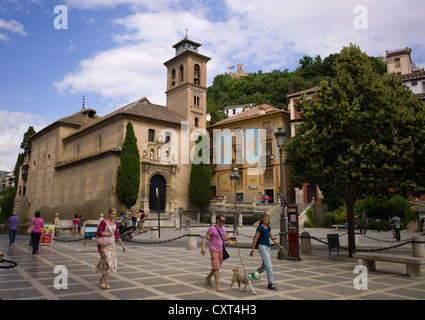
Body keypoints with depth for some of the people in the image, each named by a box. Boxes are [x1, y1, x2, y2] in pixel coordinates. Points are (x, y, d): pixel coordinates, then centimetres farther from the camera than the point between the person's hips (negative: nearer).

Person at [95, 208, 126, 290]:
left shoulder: (115, 223, 10)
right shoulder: (103, 222, -9)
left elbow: (117, 235, 15)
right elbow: (98, 233, -11)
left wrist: (122, 245, 14)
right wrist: (108, 234, -18)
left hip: (112, 244, 7)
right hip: (104, 244, -7)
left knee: (111, 263, 5)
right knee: (108, 262, -14)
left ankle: (104, 281, 17)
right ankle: (103, 281, 1)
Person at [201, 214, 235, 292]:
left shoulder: (223, 228, 8)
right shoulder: (212, 228, -14)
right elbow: (205, 238, -12)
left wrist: (230, 238, -1)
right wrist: (203, 247, -23)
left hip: (221, 250, 7)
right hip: (214, 250, -7)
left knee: (218, 267, 17)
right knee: (216, 267, -9)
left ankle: (208, 278, 39)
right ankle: (218, 286, -6)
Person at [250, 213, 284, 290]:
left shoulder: (268, 228, 11)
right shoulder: (260, 228, -11)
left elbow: (272, 238, 16)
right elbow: (256, 239, -10)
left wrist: (279, 245, 9)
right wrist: (252, 250, -11)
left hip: (267, 247, 8)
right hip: (262, 246, -8)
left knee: (264, 266, 14)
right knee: (269, 265, -12)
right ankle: (270, 283, -8)